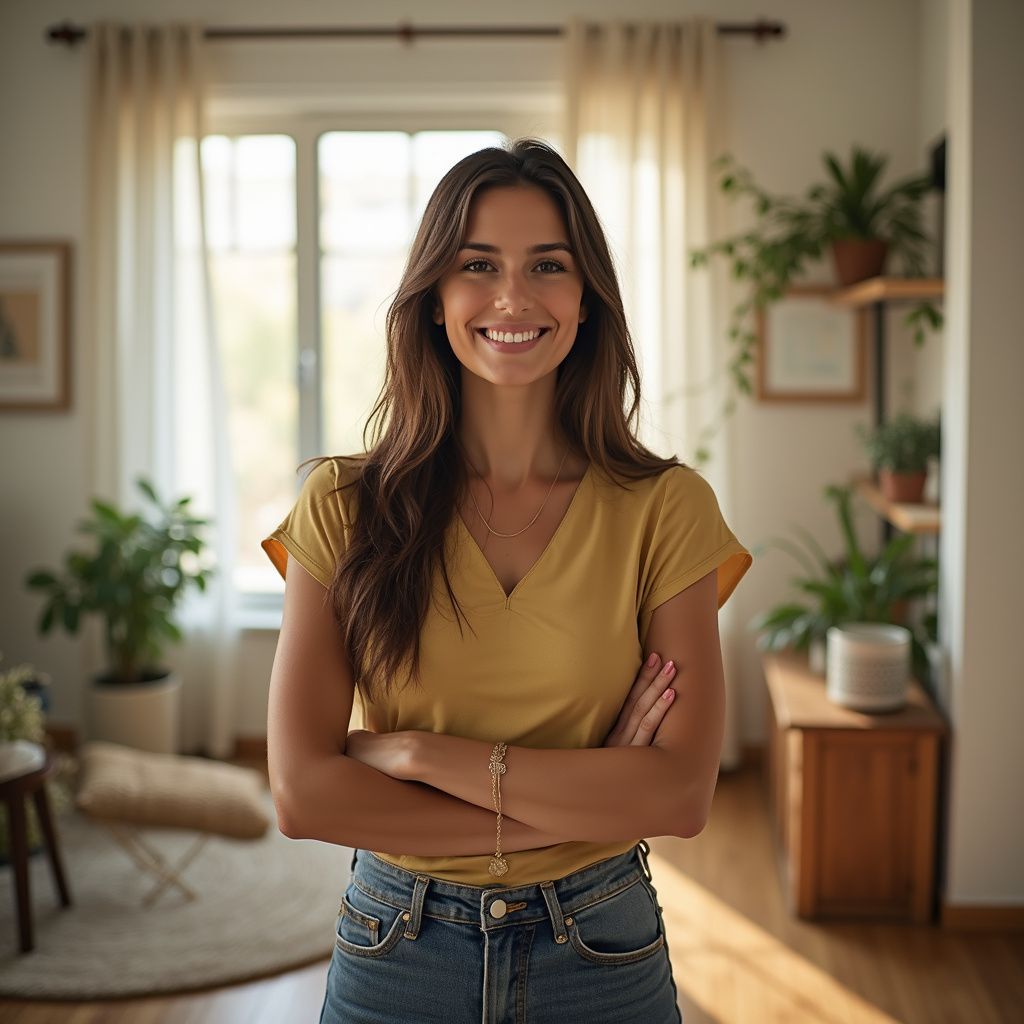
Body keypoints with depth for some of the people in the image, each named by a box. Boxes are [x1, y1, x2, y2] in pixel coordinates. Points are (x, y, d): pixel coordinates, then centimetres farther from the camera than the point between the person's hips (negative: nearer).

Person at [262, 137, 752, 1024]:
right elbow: (302, 794, -14)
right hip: (394, 952, 0)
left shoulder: (664, 507, -8)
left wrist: (417, 753, -18)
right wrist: (583, 802, -18)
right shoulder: (343, 507, -7)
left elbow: (682, 793, -14)